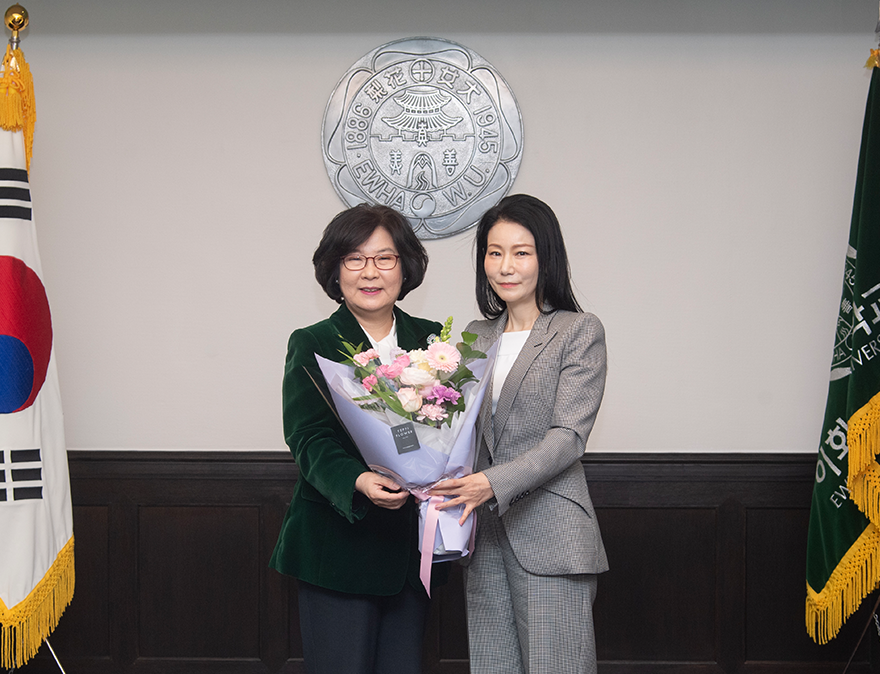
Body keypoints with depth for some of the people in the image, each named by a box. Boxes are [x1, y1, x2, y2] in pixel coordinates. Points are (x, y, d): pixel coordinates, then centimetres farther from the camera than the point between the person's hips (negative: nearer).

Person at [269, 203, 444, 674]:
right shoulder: (311, 345, -2)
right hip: (337, 544, -4)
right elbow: (310, 440, -12)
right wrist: (357, 482, -31)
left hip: (412, 544, 4)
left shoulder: (430, 339, 11)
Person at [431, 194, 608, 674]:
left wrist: (495, 484, -23)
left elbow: (568, 436, -11)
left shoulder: (580, 332, -2)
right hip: (484, 533, 5)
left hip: (549, 536, -5)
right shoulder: (476, 336, 16)